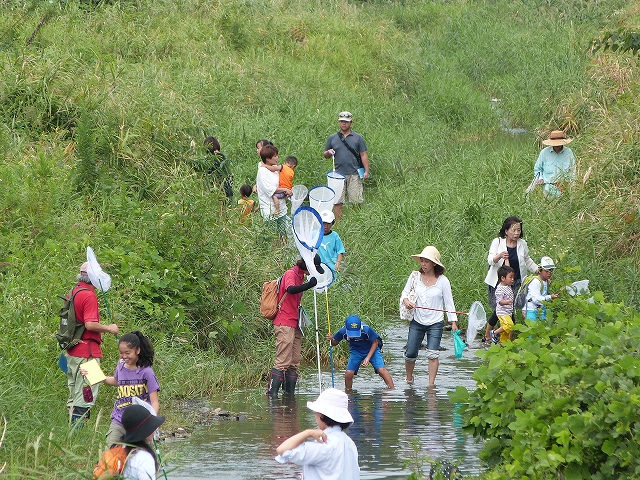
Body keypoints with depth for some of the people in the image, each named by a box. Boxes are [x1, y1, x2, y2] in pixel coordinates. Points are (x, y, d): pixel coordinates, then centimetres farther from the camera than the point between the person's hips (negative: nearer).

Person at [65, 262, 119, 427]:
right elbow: (90, 324, -23)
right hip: (87, 353, -10)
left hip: (71, 352, 10)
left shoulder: (74, 292, 13)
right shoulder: (89, 295, -16)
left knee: (74, 393, 15)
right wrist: (109, 328, -9)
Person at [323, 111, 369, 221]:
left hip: (354, 174, -1)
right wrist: (329, 152, -6)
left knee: (356, 201, -2)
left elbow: (363, 155, 9)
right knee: (337, 202, -2)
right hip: (338, 174, 1)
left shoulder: (357, 138, 9)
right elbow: (325, 155, 18)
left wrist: (366, 171, 0)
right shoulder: (332, 138, 12)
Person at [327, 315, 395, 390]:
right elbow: (335, 343, -6)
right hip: (356, 351, 2)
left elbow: (375, 343, -16)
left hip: (371, 350, -2)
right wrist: (331, 339, -30)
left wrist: (368, 358, -21)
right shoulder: (343, 332, -25)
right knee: (349, 372, -12)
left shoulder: (366, 329, -33)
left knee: (381, 370, -18)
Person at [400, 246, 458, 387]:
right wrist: (406, 300, -14)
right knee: (410, 354, 3)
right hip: (417, 322, 2)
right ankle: (409, 379, 27)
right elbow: (405, 292, 10)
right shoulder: (415, 276, 0)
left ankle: (431, 384, -6)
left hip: (435, 323, -2)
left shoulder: (442, 280, -5)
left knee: (432, 354, -13)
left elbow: (449, 302, 0)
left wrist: (453, 321, -4)